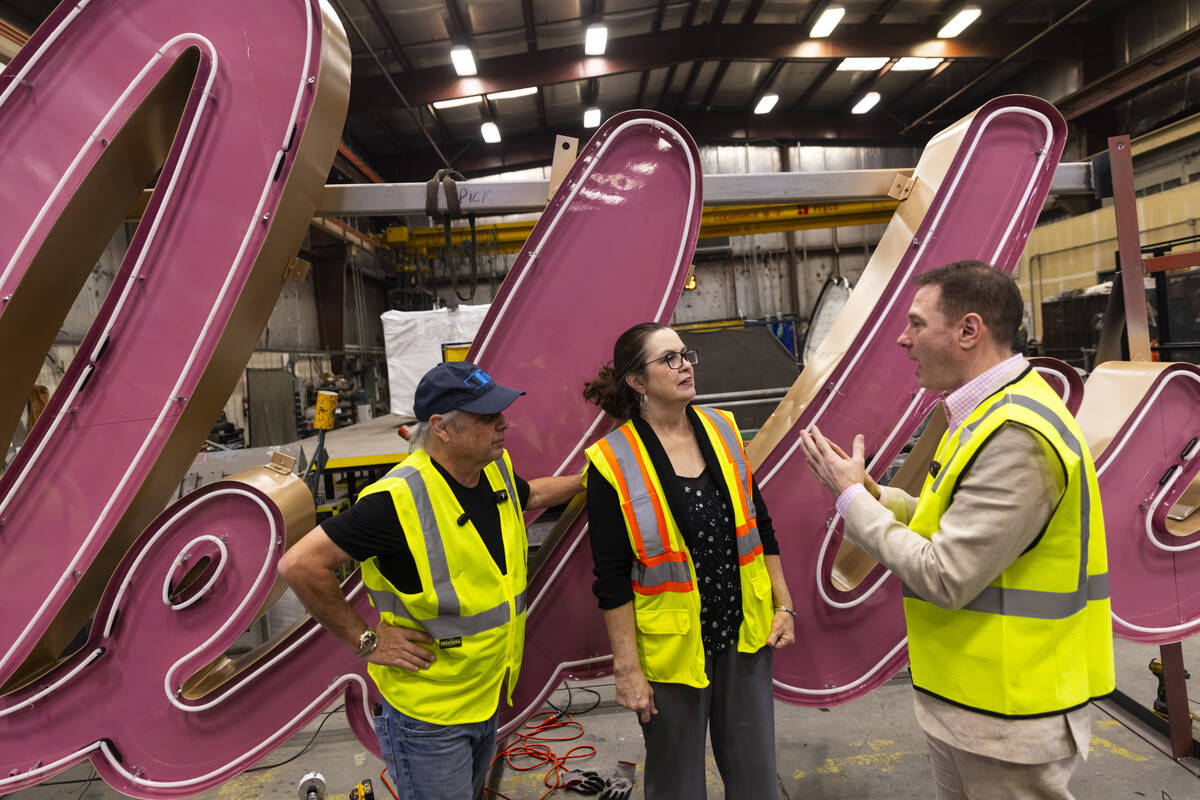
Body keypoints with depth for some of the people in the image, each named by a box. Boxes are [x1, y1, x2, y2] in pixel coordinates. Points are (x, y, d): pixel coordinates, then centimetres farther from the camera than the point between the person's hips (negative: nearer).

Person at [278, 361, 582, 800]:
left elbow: (530, 494, 19)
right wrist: (366, 640, -20)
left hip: (489, 694, 8)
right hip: (428, 710, -7)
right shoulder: (399, 499, -29)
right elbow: (299, 563, -26)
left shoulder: (496, 469, -5)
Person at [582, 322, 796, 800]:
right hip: (671, 647, -4)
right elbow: (612, 578, -13)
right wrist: (627, 668, -12)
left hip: (745, 633, 4)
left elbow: (759, 523, 7)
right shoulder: (613, 463, -16)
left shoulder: (722, 428, -1)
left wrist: (782, 604, 7)